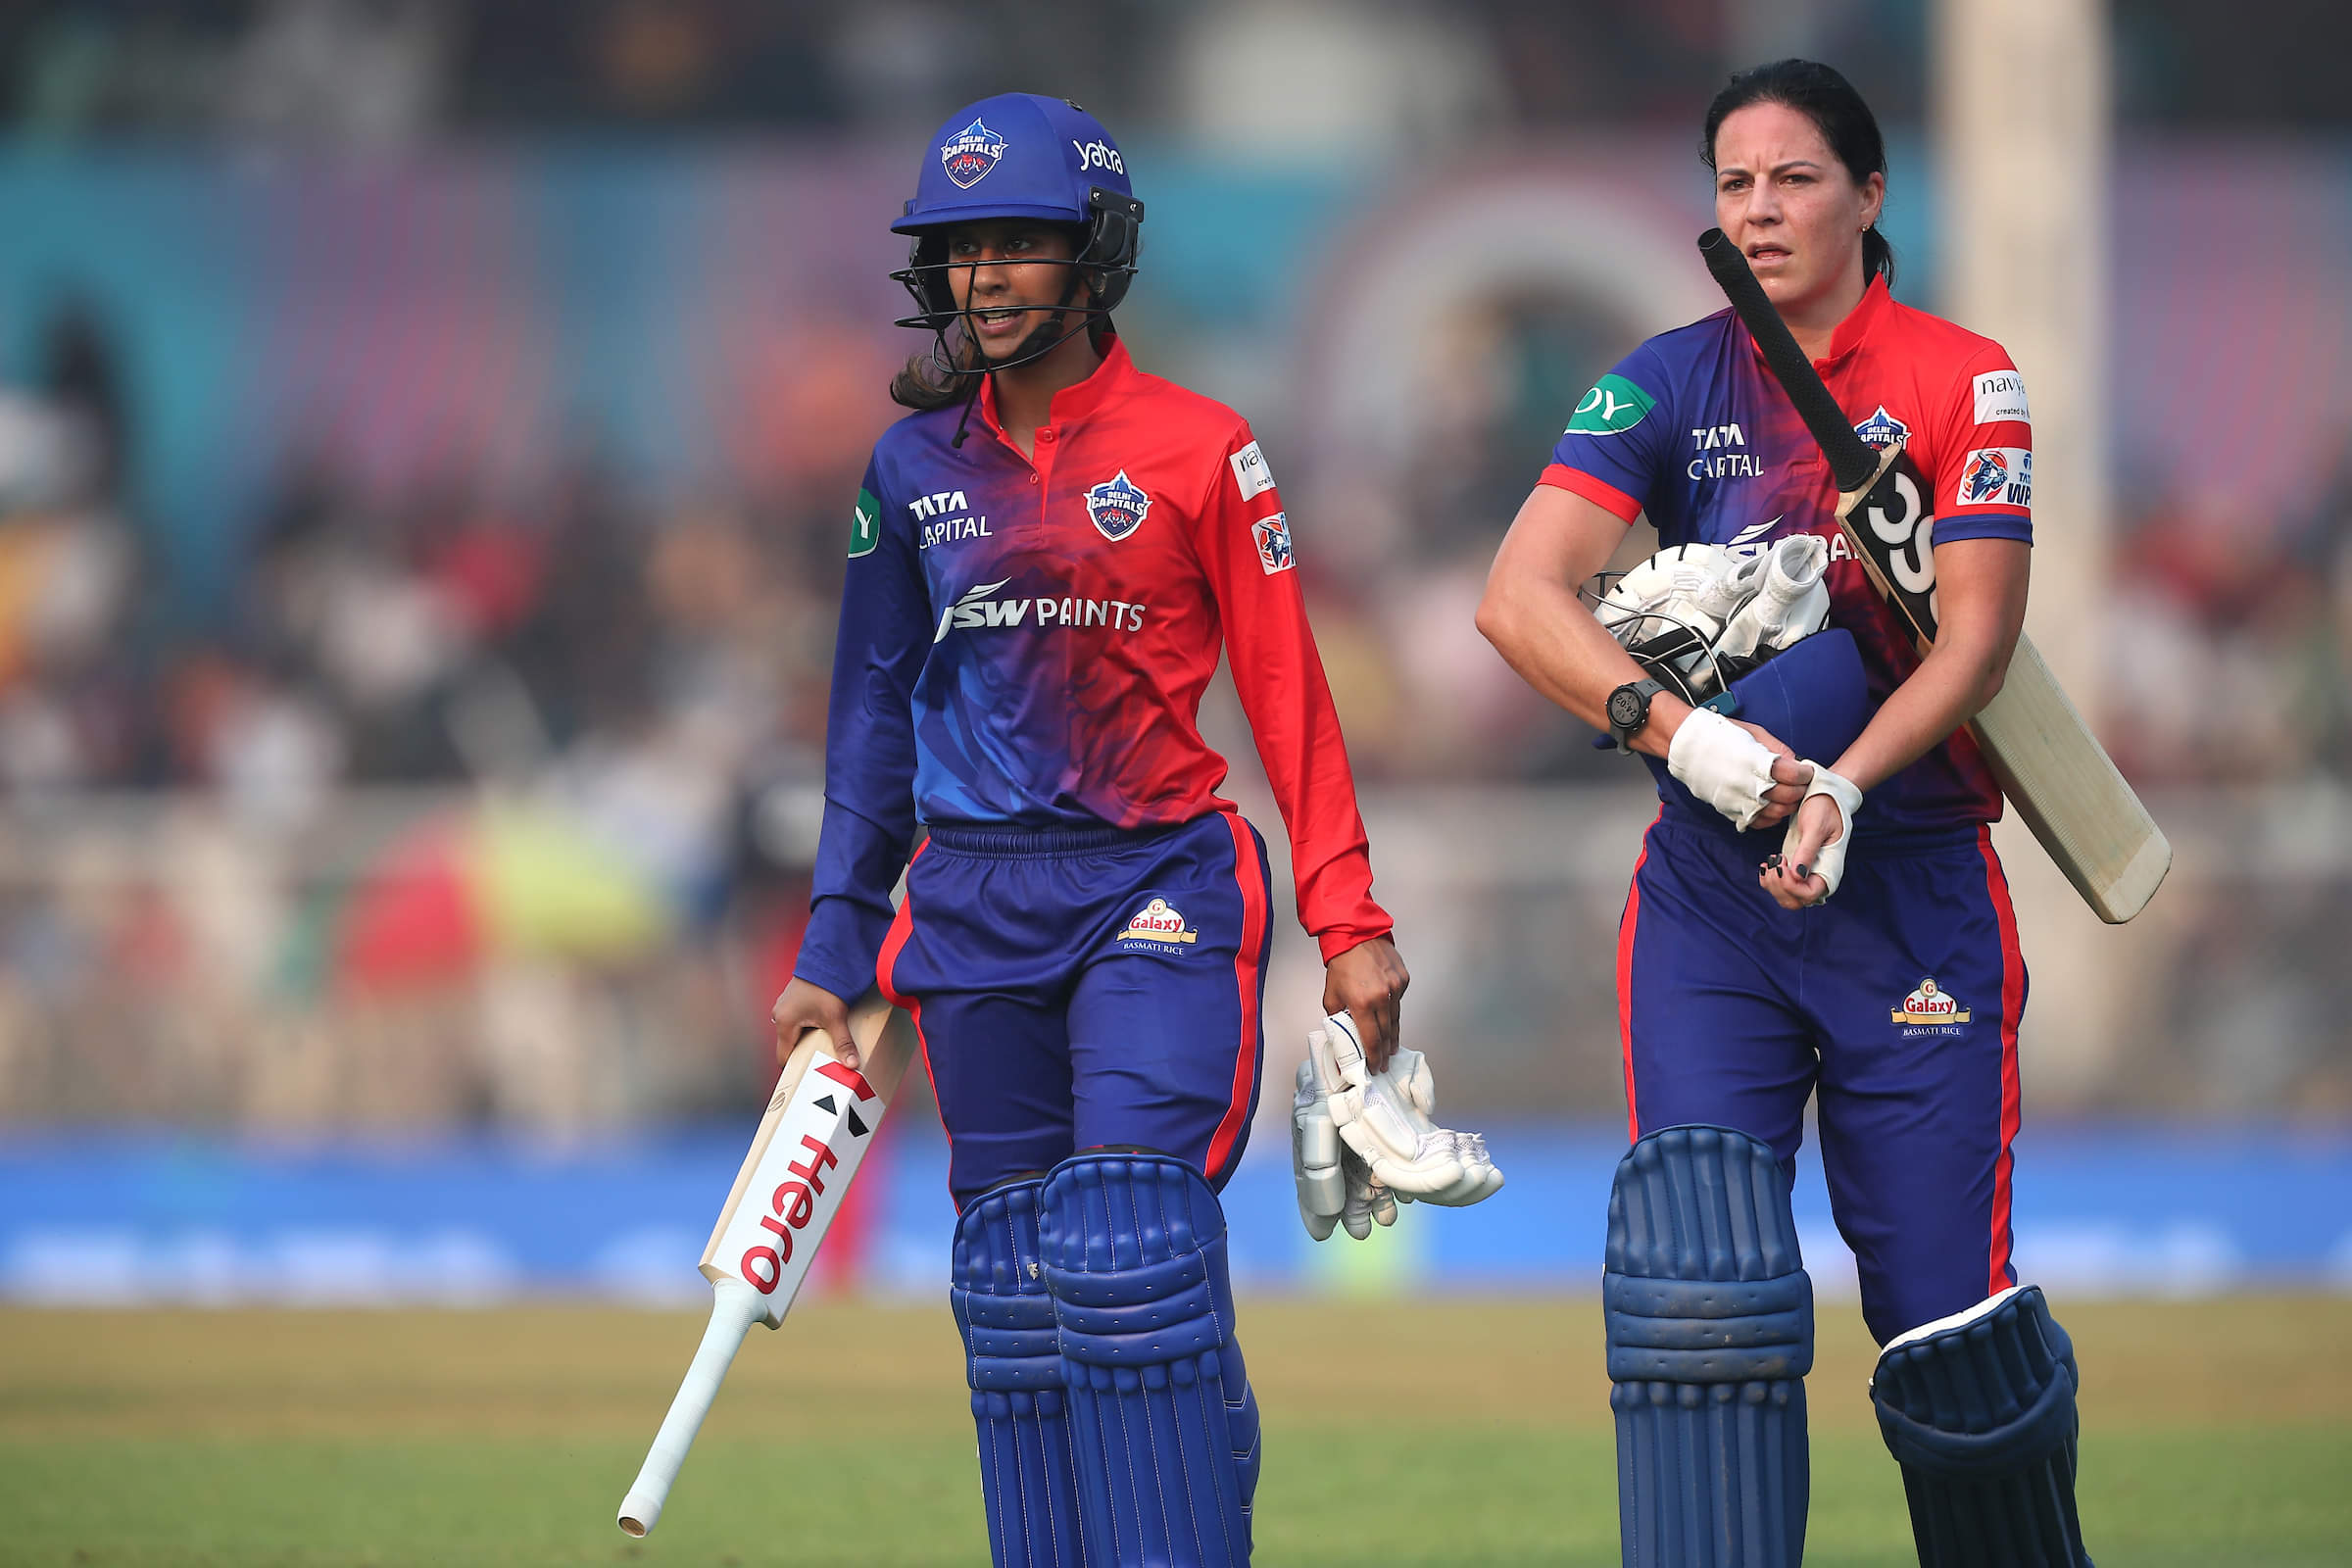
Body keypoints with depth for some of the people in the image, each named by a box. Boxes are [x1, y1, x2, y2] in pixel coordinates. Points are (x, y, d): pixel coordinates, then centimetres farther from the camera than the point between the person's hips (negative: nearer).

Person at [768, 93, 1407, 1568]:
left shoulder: (1201, 450, -2)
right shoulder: (916, 466, 10)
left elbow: (1289, 690, -2)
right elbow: (878, 713, 15)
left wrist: (1350, 920, -8)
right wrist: (834, 949, 10)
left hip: (1158, 890, -4)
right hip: (973, 911, 4)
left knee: (1134, 1256, -17)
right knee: (1012, 1281, 4)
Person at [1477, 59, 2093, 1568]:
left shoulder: (1963, 380, 0)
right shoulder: (1675, 383, 4)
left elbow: (1975, 638, -8)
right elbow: (1522, 595, -9)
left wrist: (1842, 786, -26)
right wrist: (1680, 730, -25)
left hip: (1916, 890, -1)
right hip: (1710, 893, 1)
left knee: (1944, 1308, -1)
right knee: (1697, 1270, -14)